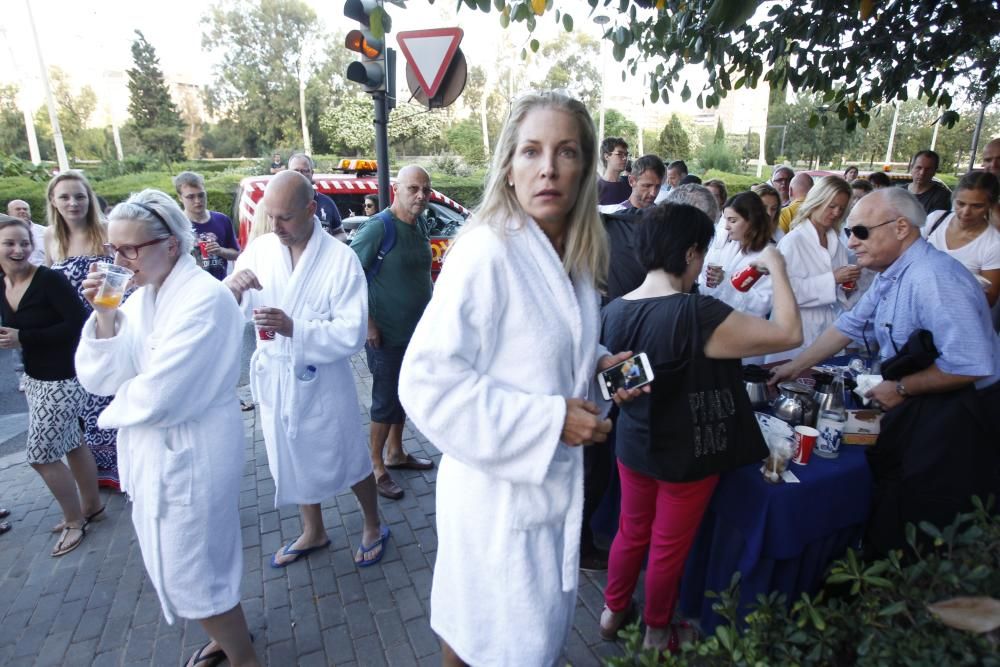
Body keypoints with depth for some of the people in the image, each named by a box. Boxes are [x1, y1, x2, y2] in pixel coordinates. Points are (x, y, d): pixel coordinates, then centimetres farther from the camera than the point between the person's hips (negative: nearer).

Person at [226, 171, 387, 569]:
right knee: (294, 462, 22)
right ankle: (313, 533, 46)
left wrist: (295, 329, -33)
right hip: (274, 379, 5)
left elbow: (352, 334, -21)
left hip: (322, 382, -5)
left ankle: (373, 528, 40)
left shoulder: (340, 260, -16)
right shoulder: (260, 250, -3)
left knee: (349, 461, 13)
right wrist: (230, 287, -22)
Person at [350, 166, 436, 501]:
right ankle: (377, 468, 20)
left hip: (416, 330, 7)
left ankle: (396, 453, 37)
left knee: (405, 395, 19)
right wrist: (368, 324, -20)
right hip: (386, 334, -7)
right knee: (386, 401, 3)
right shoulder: (379, 227, -18)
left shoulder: (420, 223, 5)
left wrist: (430, 314, 12)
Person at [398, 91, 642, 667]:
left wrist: (597, 363, -2)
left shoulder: (573, 255, 4)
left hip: (555, 480, 8)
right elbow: (427, 381, -24)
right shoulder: (487, 250, -22)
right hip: (499, 489, -8)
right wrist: (549, 420, -24)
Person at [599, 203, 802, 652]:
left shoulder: (614, 310, -9)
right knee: (669, 549, 17)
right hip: (686, 457, -5)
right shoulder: (697, 314, -28)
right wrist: (776, 268, -11)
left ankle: (613, 611, 44)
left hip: (633, 446, 5)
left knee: (631, 533, 25)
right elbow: (789, 333, -22)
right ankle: (657, 633, 40)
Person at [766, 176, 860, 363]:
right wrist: (832, 279, -19)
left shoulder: (838, 245, 10)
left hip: (830, 333, 6)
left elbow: (842, 299, 16)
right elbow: (787, 291, -20)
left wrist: (849, 285, -4)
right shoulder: (792, 241, -9)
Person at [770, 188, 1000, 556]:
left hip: (956, 413, -9)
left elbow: (970, 365, -31)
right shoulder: (891, 275, 3)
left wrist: (901, 388, -17)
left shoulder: (934, 278, -27)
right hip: (914, 406, 9)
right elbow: (851, 326, 11)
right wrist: (794, 367, 10)